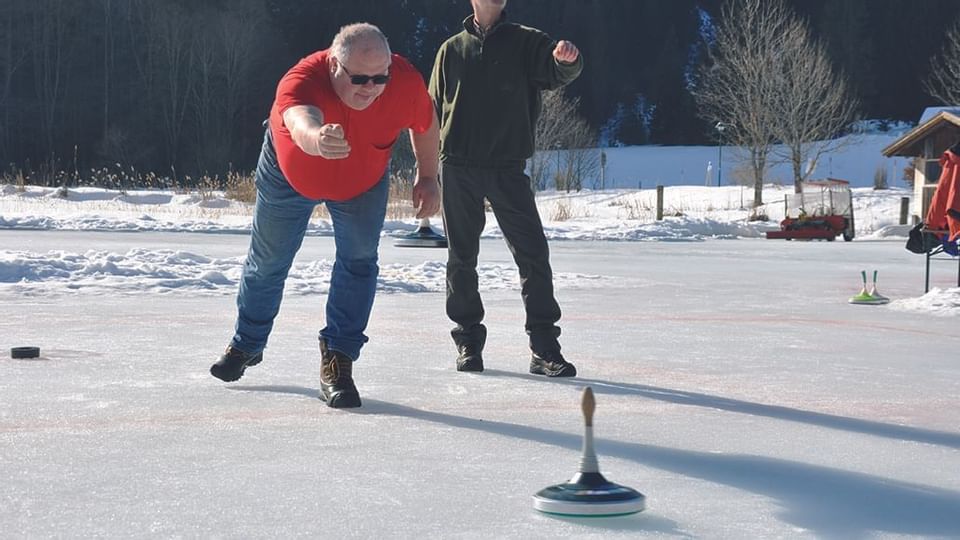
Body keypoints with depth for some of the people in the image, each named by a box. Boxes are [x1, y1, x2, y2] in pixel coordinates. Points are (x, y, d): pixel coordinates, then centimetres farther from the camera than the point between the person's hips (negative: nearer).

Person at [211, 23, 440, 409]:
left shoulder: (406, 83, -33)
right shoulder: (301, 81, -45)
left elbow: (426, 125, -10)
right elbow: (301, 124, -68)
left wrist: (428, 177, -4)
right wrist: (317, 139, -90)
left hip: (363, 181, 2)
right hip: (290, 175, -1)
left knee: (359, 261, -13)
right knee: (267, 261, 15)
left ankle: (337, 361, -2)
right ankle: (247, 344, 40)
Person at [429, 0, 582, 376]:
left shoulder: (525, 42, 5)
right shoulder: (452, 50, 11)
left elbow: (558, 72, -12)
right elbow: (433, 110, 13)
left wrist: (567, 58, -37)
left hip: (508, 168, -1)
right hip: (458, 167, 1)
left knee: (533, 253, -8)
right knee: (462, 258, 6)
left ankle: (544, 348, -5)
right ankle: (468, 342, 17)